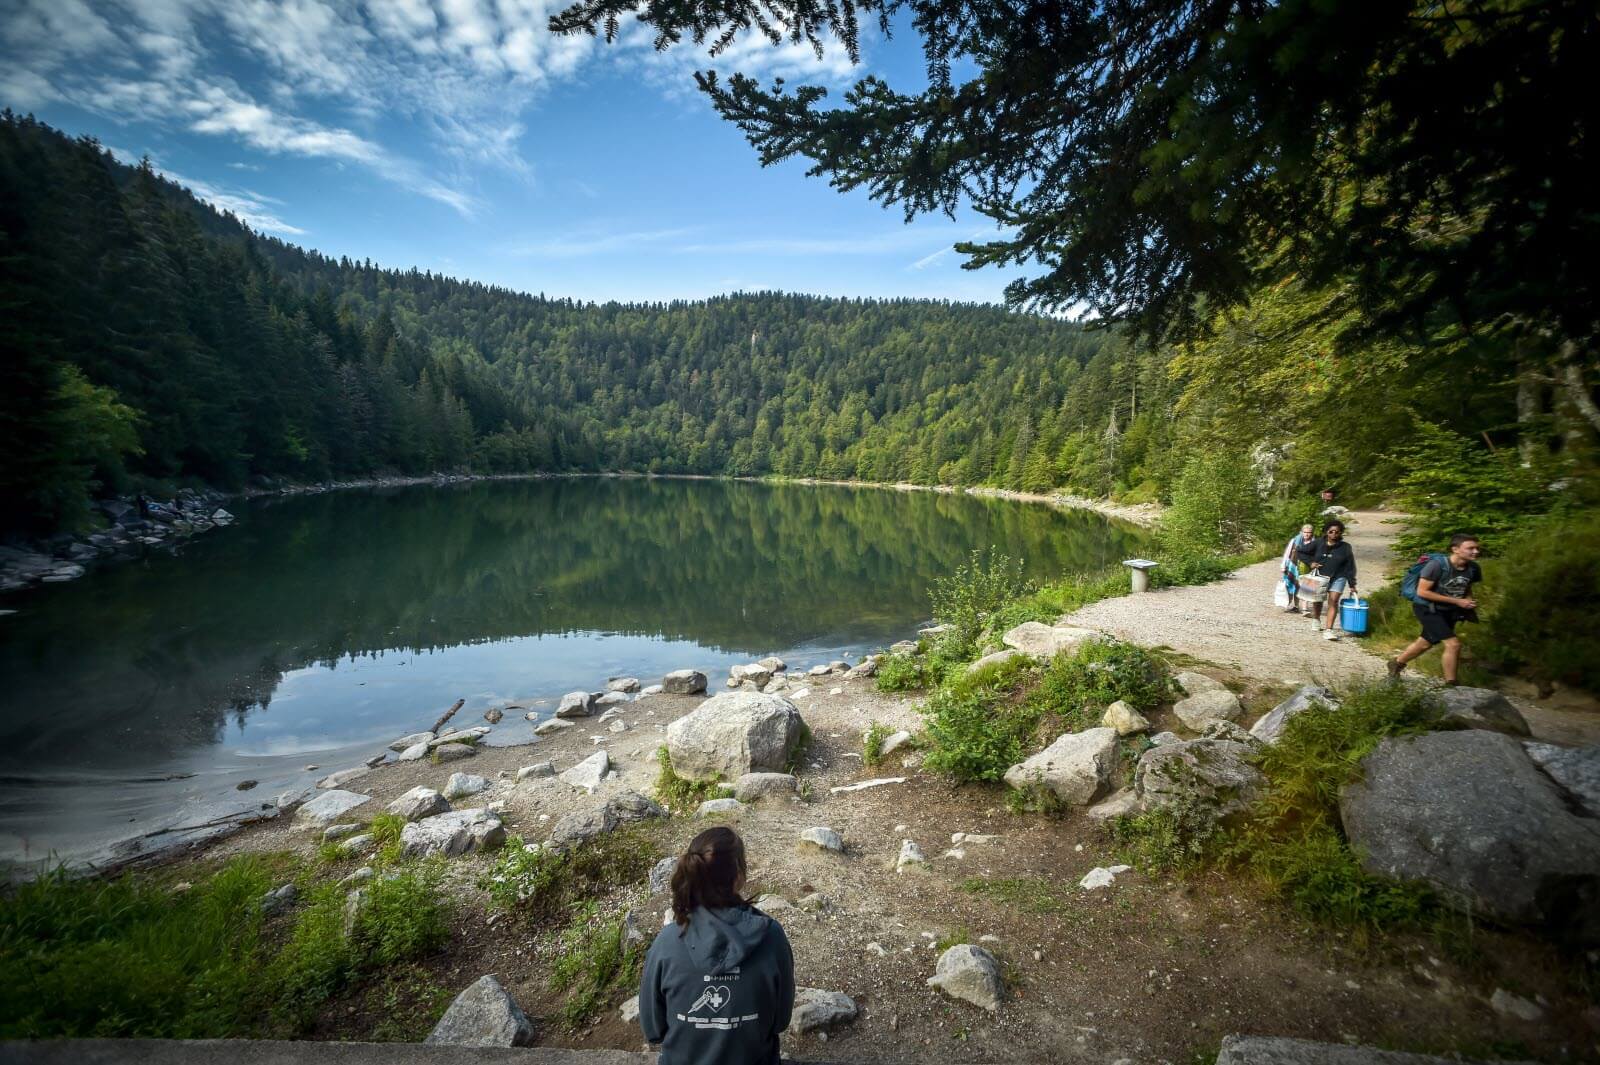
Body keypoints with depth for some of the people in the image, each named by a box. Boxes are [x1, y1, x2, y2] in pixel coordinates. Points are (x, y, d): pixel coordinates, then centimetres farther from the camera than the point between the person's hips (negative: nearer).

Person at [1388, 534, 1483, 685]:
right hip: (1428, 609, -7)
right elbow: (1422, 592, -24)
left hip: (1449, 612, 7)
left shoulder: (1473, 568, -8)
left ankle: (1396, 662, 44)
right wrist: (1457, 601, -23)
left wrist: (1469, 601, -9)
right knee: (1453, 643, -16)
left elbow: (1467, 588, 13)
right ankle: (1450, 686, -4)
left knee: (1425, 643, 20)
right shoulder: (1437, 565, -27)